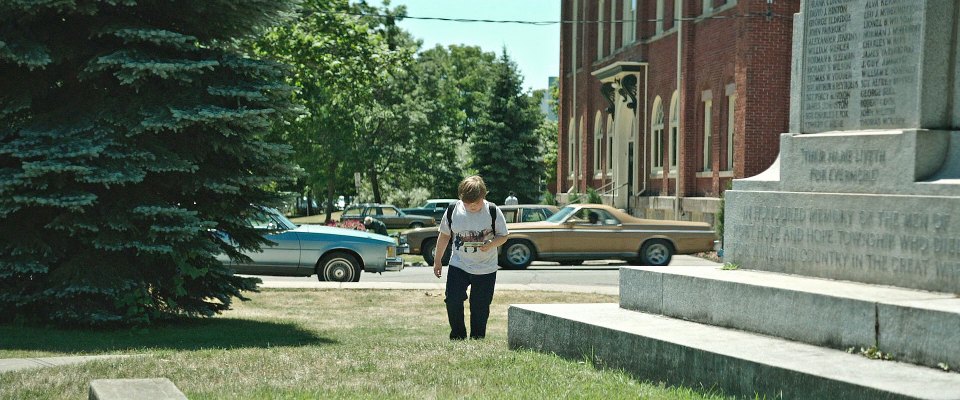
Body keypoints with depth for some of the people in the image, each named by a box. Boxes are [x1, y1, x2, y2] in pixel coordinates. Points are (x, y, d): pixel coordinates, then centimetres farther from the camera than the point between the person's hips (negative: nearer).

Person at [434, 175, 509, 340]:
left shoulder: (493, 211, -10)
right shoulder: (453, 211, -5)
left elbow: (503, 236, -2)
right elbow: (444, 235, 7)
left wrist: (491, 244, -23)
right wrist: (437, 261, 11)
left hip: (486, 269, -1)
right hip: (458, 266, 1)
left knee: (480, 307, 3)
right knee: (452, 301, -10)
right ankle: (457, 337, 8)